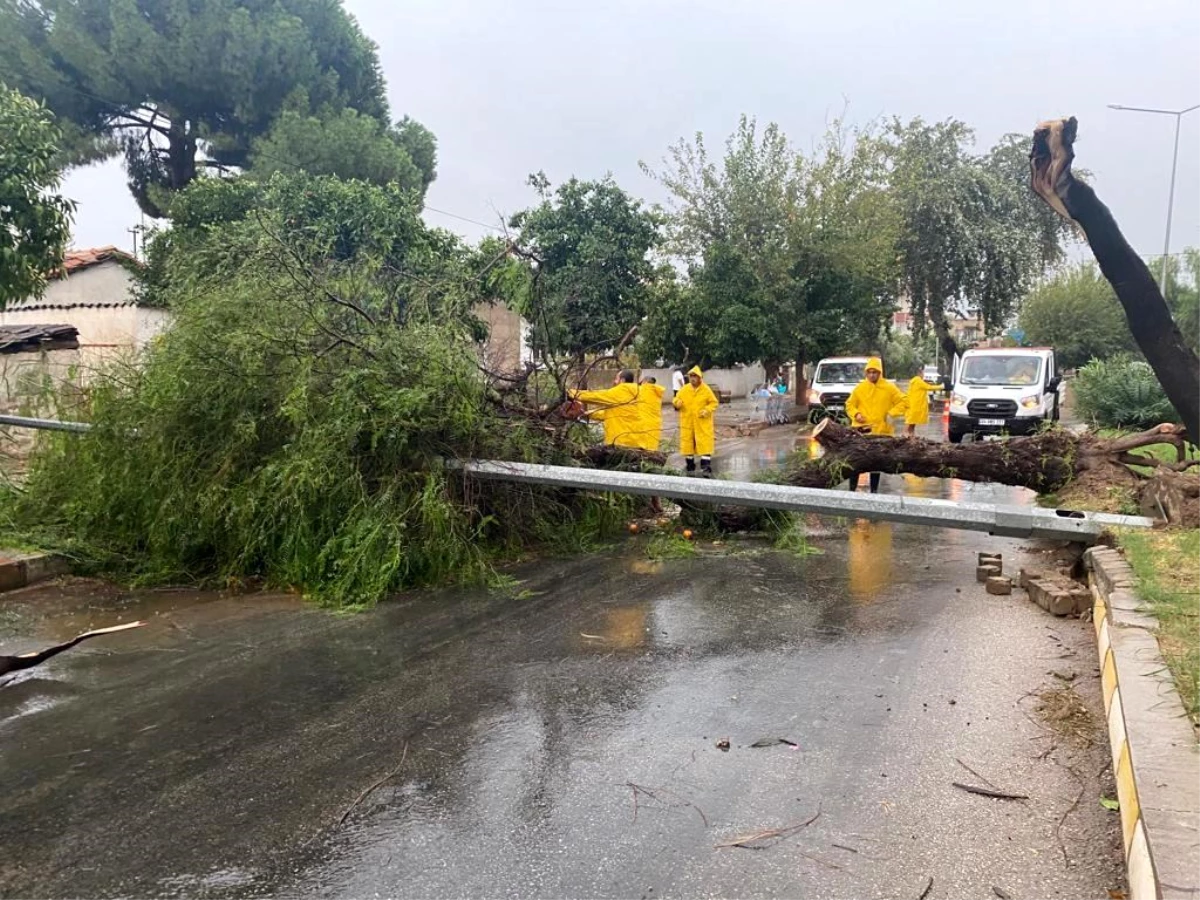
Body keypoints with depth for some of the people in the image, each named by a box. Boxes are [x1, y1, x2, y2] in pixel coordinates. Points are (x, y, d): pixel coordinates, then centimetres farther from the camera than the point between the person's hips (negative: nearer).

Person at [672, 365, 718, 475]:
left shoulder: (706, 389, -3)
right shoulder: (683, 389, 3)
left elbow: (713, 402, 1)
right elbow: (676, 400, 10)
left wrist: (707, 410, -16)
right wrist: (677, 403, -14)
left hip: (703, 424, -3)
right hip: (687, 423, 3)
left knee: (704, 445, -7)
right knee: (687, 444, 8)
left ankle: (706, 469, -5)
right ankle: (690, 468, 21)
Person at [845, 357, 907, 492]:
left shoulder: (889, 388, -1)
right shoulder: (859, 388, 2)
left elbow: (904, 401, 1)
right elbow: (850, 405, 10)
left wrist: (891, 413, -11)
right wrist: (856, 414, -9)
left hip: (881, 431, 0)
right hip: (861, 430, 0)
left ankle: (874, 491, 19)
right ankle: (852, 490, 8)